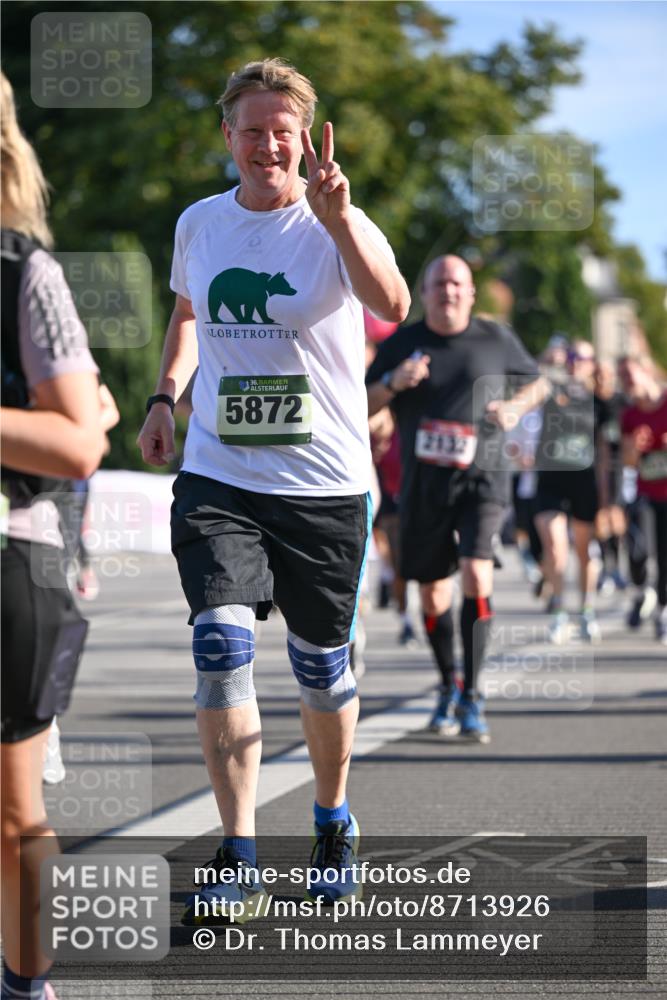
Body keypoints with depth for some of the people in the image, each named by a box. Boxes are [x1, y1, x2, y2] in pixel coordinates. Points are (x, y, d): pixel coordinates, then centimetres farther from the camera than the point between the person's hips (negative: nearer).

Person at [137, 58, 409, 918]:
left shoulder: (336, 226, -8)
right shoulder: (198, 224, 6)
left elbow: (392, 307, -29)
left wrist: (337, 218, -43)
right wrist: (165, 395, 11)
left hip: (325, 484, -2)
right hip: (217, 477, 2)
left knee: (321, 664, 9)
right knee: (220, 643, -15)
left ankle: (332, 817, 36)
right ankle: (237, 859, -11)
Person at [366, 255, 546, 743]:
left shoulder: (496, 339, 3)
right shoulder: (402, 345, 2)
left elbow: (537, 382, 17)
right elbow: (360, 408, 4)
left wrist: (516, 406, -4)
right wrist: (392, 383, -15)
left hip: (481, 478, -2)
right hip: (424, 484, 2)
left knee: (477, 575, -21)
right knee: (433, 593, 9)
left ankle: (472, 698, -17)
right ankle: (448, 686, 33)